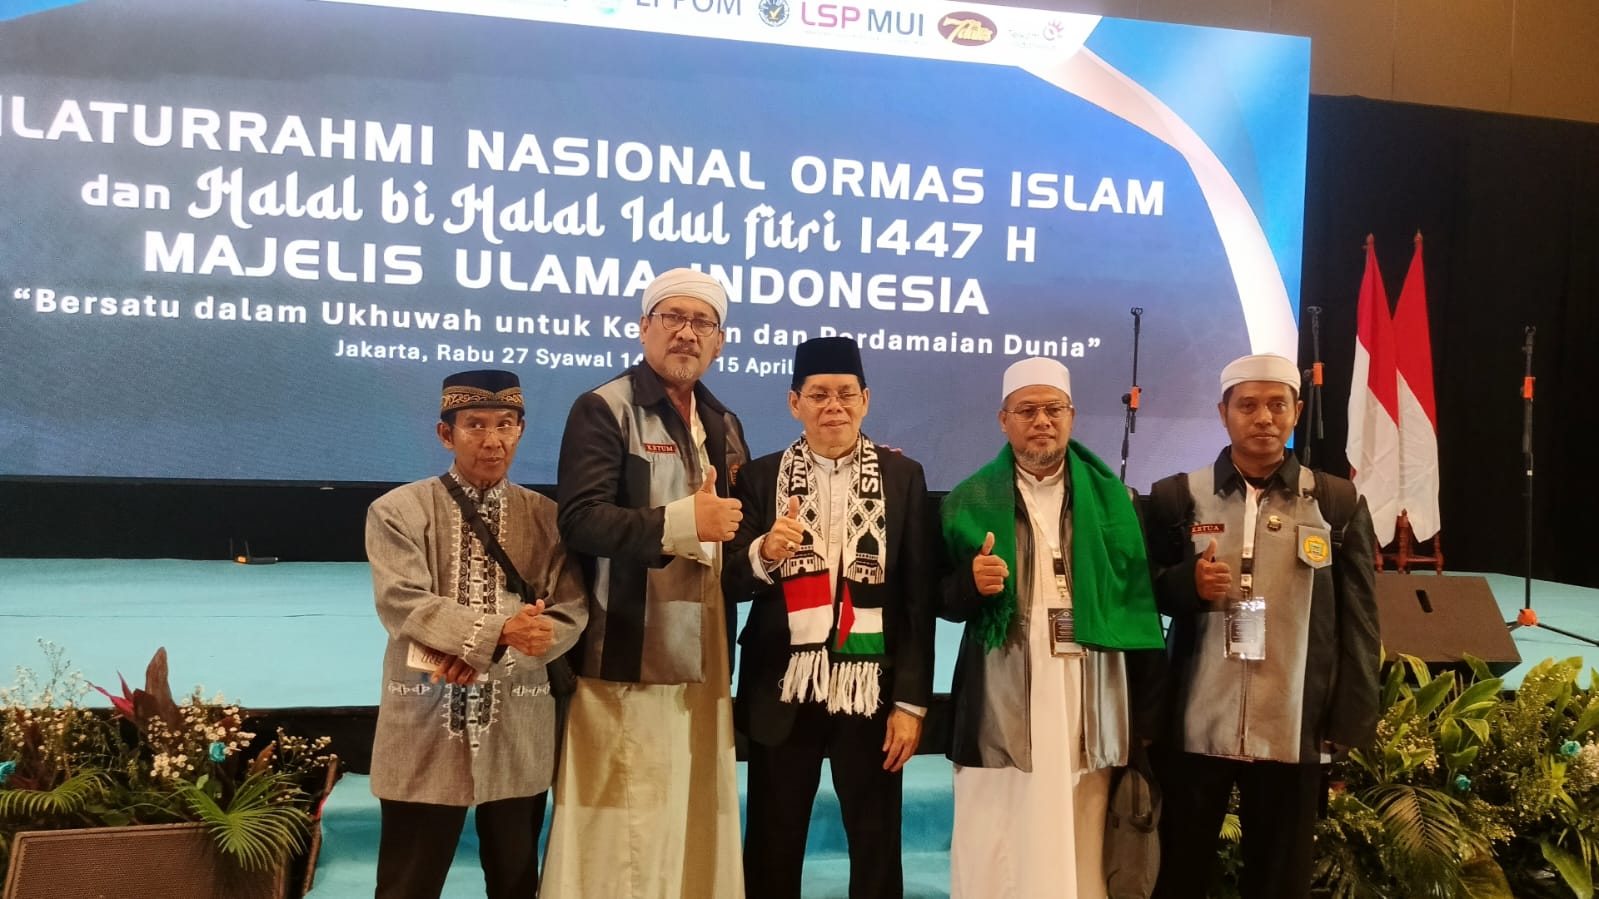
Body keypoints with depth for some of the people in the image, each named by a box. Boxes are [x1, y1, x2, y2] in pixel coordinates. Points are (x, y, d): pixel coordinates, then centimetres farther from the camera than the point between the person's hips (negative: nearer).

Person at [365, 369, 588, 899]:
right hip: (424, 730, -2)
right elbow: (402, 602, -13)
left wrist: (483, 653, -17)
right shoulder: (398, 511, -1)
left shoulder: (547, 517, 5)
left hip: (518, 734, 2)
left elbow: (571, 614, -3)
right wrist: (498, 630, -26)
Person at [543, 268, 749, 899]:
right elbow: (580, 520, -18)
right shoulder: (603, 410, -6)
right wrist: (682, 520, -25)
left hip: (704, 659, 7)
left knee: (698, 818, 12)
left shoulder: (725, 425, 16)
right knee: (624, 828, -2)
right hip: (631, 658, -6)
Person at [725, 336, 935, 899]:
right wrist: (764, 552, -24)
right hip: (782, 692, 1)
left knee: (877, 851, 11)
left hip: (870, 690, 0)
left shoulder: (902, 477, 1)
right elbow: (730, 583, -2)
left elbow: (918, 598, -2)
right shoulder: (760, 477, 3)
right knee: (771, 852, 10)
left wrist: (911, 701, -6)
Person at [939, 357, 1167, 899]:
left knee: (1082, 855, 4)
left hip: (1091, 711, 1)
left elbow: (1139, 605, 5)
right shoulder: (970, 500, 6)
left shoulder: (1113, 499, 8)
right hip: (1000, 713, 0)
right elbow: (947, 603, 9)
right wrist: (972, 583, -14)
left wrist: (1148, 713, 2)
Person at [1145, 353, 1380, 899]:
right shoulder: (1176, 497, 3)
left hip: (1293, 732, 0)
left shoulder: (1338, 502, 3)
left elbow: (1358, 618, 4)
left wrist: (1350, 724, -2)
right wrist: (1188, 582, -13)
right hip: (1194, 727, 0)